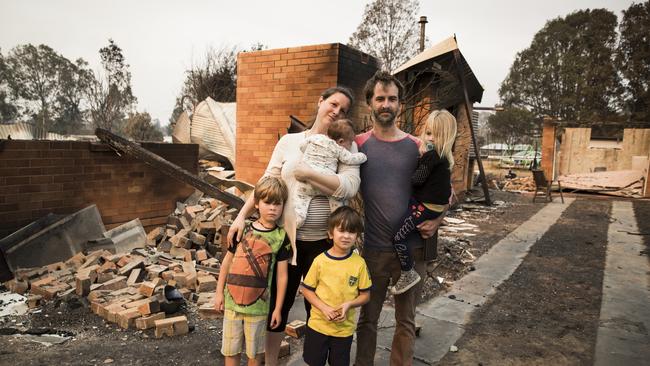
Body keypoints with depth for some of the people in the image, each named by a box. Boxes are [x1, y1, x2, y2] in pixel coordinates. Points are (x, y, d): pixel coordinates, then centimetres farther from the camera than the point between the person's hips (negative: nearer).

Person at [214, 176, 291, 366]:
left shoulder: (281, 237, -8)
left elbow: (282, 275, -4)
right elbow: (227, 261, 6)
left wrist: (278, 308, -2)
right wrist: (219, 292, 7)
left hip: (258, 304, -2)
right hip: (232, 300, 2)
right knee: (230, 350, 15)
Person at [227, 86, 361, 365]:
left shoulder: (346, 145, -1)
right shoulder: (289, 141, 3)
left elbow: (349, 187, -16)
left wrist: (306, 173, -20)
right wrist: (242, 215, -8)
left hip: (325, 240, -1)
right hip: (287, 235, 1)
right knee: (280, 301, 15)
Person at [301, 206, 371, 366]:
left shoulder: (359, 263, -10)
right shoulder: (320, 260, -12)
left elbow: (365, 295, -2)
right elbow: (307, 290, -4)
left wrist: (349, 304, -19)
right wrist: (324, 308, -18)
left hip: (345, 327, 0)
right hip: (318, 324, 0)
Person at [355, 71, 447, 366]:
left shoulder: (417, 147, 2)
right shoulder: (357, 145, -1)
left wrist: (437, 220, -6)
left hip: (412, 249, 1)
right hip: (373, 249, -1)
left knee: (406, 320, 14)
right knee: (367, 318, 14)